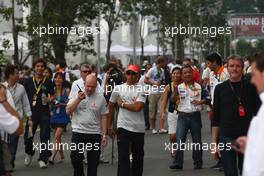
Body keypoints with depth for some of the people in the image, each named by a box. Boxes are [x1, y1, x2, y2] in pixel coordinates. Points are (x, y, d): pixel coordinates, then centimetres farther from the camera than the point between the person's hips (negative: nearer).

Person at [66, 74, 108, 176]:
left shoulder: (100, 98, 2)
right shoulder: (76, 95, 3)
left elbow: (104, 117, 6)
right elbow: (68, 111, -5)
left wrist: (104, 135, 2)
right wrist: (78, 99, -16)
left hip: (95, 134, 0)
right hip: (78, 132, 0)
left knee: (93, 162, 4)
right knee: (75, 158, -8)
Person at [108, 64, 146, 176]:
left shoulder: (141, 89, -3)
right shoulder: (118, 88, 5)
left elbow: (137, 107, -17)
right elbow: (111, 106, 13)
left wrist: (122, 104, -8)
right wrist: (109, 125, 15)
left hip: (139, 128, 0)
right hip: (123, 128, 0)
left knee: (138, 156, 12)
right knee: (123, 156, -7)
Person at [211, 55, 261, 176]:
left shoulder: (251, 88, 3)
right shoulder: (220, 88, 4)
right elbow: (215, 118, 6)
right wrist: (214, 143, 2)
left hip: (247, 136, 0)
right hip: (227, 137, 0)